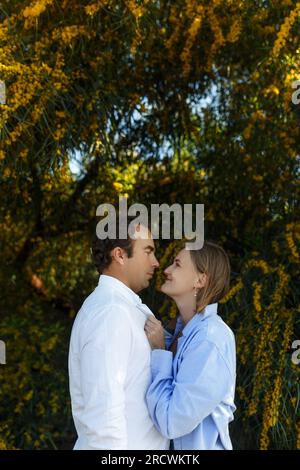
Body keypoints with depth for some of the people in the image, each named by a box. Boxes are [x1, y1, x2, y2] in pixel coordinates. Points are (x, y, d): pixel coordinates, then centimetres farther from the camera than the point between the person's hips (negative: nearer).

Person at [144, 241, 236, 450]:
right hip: (178, 444, 7)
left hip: (199, 443, -7)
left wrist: (158, 351, -19)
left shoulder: (209, 340, -24)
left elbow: (172, 422, -26)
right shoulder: (186, 329, 0)